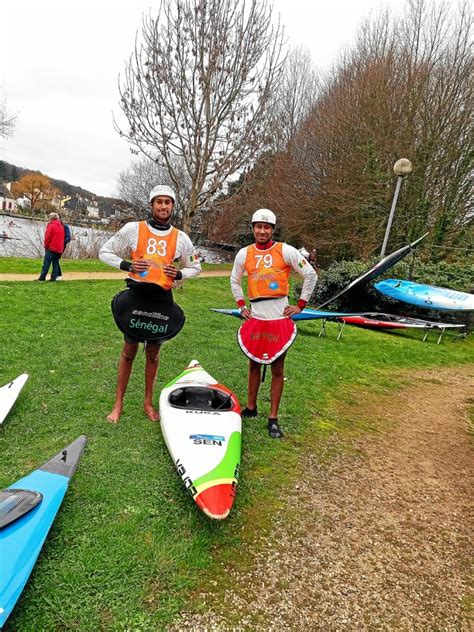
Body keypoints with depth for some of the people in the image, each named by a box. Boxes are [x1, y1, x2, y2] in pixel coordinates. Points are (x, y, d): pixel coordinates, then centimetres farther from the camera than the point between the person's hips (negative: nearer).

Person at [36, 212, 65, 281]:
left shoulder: (51, 225, -8)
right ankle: (54, 277, 5)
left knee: (46, 263, -3)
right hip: (59, 249, 6)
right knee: (55, 263, 9)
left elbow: (47, 237, -12)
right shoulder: (61, 226, 12)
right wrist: (61, 248, 16)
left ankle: (42, 277, -3)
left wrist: (46, 246, 0)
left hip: (51, 248, -6)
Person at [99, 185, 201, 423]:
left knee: (153, 353, 12)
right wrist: (128, 265, -11)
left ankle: (148, 403, 27)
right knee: (129, 351, 6)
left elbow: (195, 267, 16)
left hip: (162, 299, 2)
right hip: (136, 296, -2)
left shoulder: (181, 237, 6)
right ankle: (118, 404, 20)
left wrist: (178, 274, -4)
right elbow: (105, 252, 5)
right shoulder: (133, 229, 0)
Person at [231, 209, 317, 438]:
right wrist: (241, 305, 11)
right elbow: (234, 281, 21)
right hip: (255, 316, 3)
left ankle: (273, 418, 13)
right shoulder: (244, 254, 7)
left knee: (277, 369, 3)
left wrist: (300, 306, -2)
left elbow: (311, 276, 1)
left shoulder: (286, 251, -3)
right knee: (254, 364, 13)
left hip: (280, 317, -3)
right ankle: (251, 408, 31)